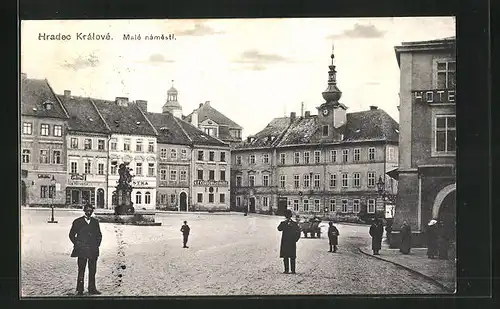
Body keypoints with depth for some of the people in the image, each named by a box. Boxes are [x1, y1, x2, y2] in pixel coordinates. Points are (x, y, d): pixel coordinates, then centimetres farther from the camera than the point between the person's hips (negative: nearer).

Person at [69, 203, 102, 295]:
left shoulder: (95, 222, 12)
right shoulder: (77, 222, 3)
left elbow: (99, 235, 19)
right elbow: (71, 235, 7)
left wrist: (97, 244, 6)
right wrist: (77, 244, -1)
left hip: (93, 250, 3)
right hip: (82, 250, -3)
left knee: (92, 270, 3)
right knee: (81, 270, -2)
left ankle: (92, 289, 9)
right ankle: (80, 290, 4)